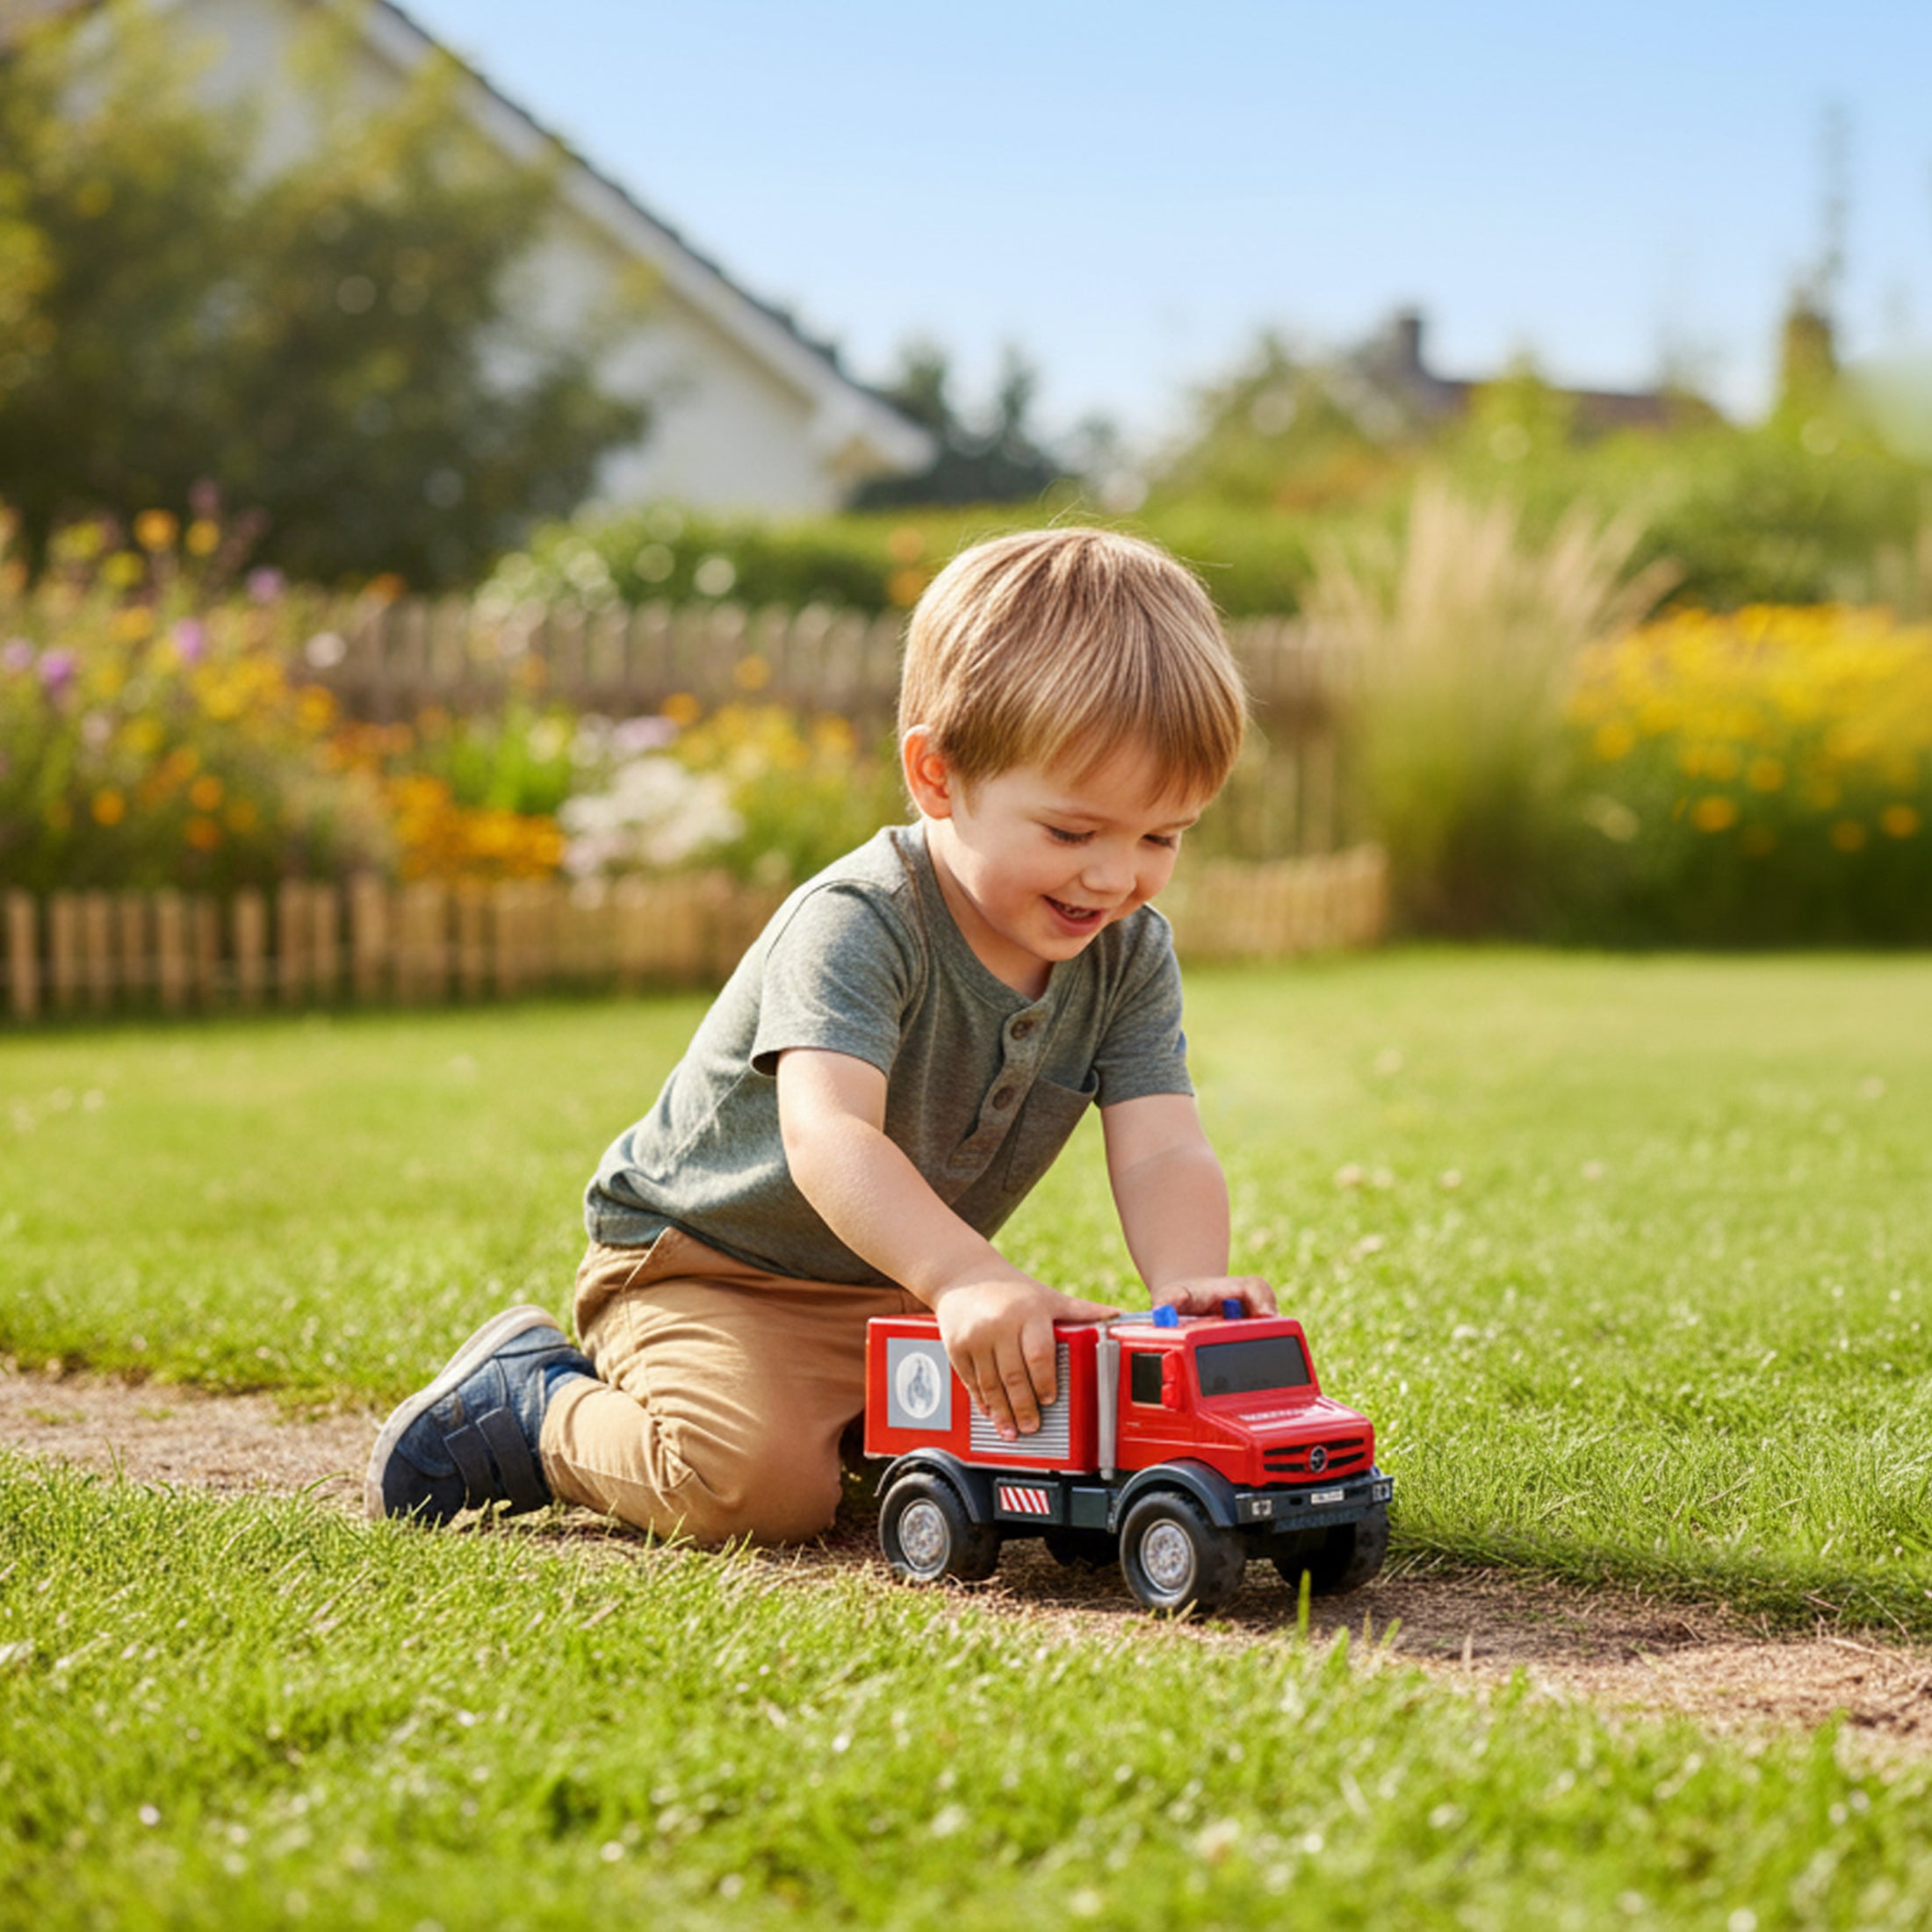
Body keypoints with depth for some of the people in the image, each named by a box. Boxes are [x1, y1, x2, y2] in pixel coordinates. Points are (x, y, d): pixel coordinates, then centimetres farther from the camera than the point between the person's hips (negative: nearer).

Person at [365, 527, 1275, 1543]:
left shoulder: (1129, 954, -6)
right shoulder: (856, 924, -27)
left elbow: (1161, 1149, -18)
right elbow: (827, 1134, -43)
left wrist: (1188, 1284, -40)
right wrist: (964, 1276, -60)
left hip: (904, 1286, 7)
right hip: (701, 1261, -7)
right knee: (759, 1481, -30)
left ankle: (848, 1432, 14)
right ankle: (531, 1405, -1)